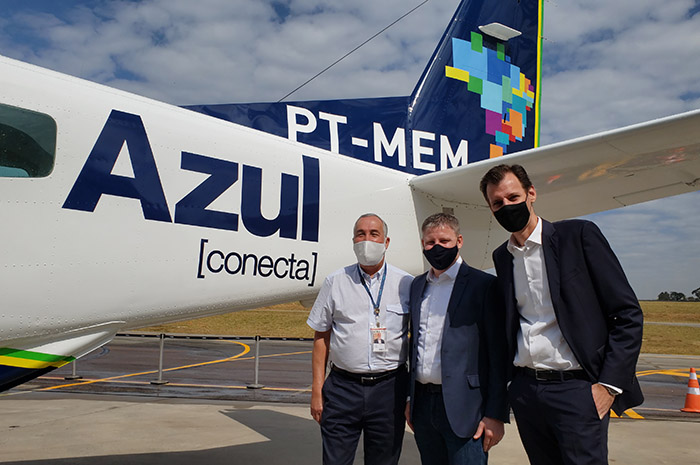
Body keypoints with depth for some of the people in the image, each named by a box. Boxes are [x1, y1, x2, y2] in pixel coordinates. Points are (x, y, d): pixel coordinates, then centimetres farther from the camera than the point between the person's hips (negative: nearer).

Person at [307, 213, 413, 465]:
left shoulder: (406, 284, 2)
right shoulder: (335, 282, 3)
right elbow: (321, 337, 6)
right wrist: (317, 390, 1)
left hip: (389, 388, 0)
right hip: (343, 388, 0)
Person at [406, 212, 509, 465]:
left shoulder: (484, 285, -6)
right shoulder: (417, 286, 12)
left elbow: (499, 355, -8)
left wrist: (496, 415, -11)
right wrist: (410, 399, 14)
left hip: (463, 407, -5)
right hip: (423, 404, 5)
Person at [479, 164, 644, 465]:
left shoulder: (578, 235, -5)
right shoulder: (501, 257, 10)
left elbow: (628, 313, -6)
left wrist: (609, 384, -10)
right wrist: (511, 381, 10)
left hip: (576, 388, -4)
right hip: (525, 392, 5)